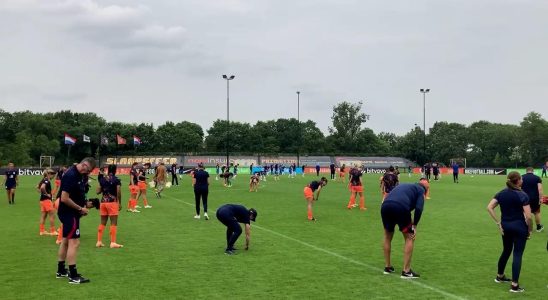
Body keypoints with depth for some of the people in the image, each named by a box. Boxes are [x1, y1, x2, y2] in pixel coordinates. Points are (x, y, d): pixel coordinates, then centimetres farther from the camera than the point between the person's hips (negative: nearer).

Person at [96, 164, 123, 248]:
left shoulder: (102, 179, 7)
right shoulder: (116, 180, -7)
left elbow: (98, 192, 5)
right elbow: (119, 193, -13)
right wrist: (120, 203, -3)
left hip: (103, 201, 5)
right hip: (112, 202, -5)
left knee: (102, 223, 12)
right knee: (114, 223, -1)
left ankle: (99, 241, 13)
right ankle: (113, 242, -3)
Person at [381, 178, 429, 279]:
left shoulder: (404, 186, 36)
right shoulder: (421, 190, 19)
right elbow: (418, 208, 1)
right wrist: (414, 225, 9)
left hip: (385, 206, 5)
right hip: (401, 208, -5)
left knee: (387, 236, 27)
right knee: (410, 238, 13)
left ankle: (387, 267, 33)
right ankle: (406, 271, 12)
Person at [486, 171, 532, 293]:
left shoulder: (501, 194, 1)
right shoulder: (522, 195, -14)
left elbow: (489, 207, -4)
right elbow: (528, 216, -18)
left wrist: (498, 223, -1)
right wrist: (530, 229, -4)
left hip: (505, 226, 6)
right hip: (519, 226, -6)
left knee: (506, 251, 23)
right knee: (517, 255, -1)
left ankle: (500, 276, 37)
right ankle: (515, 285, -1)